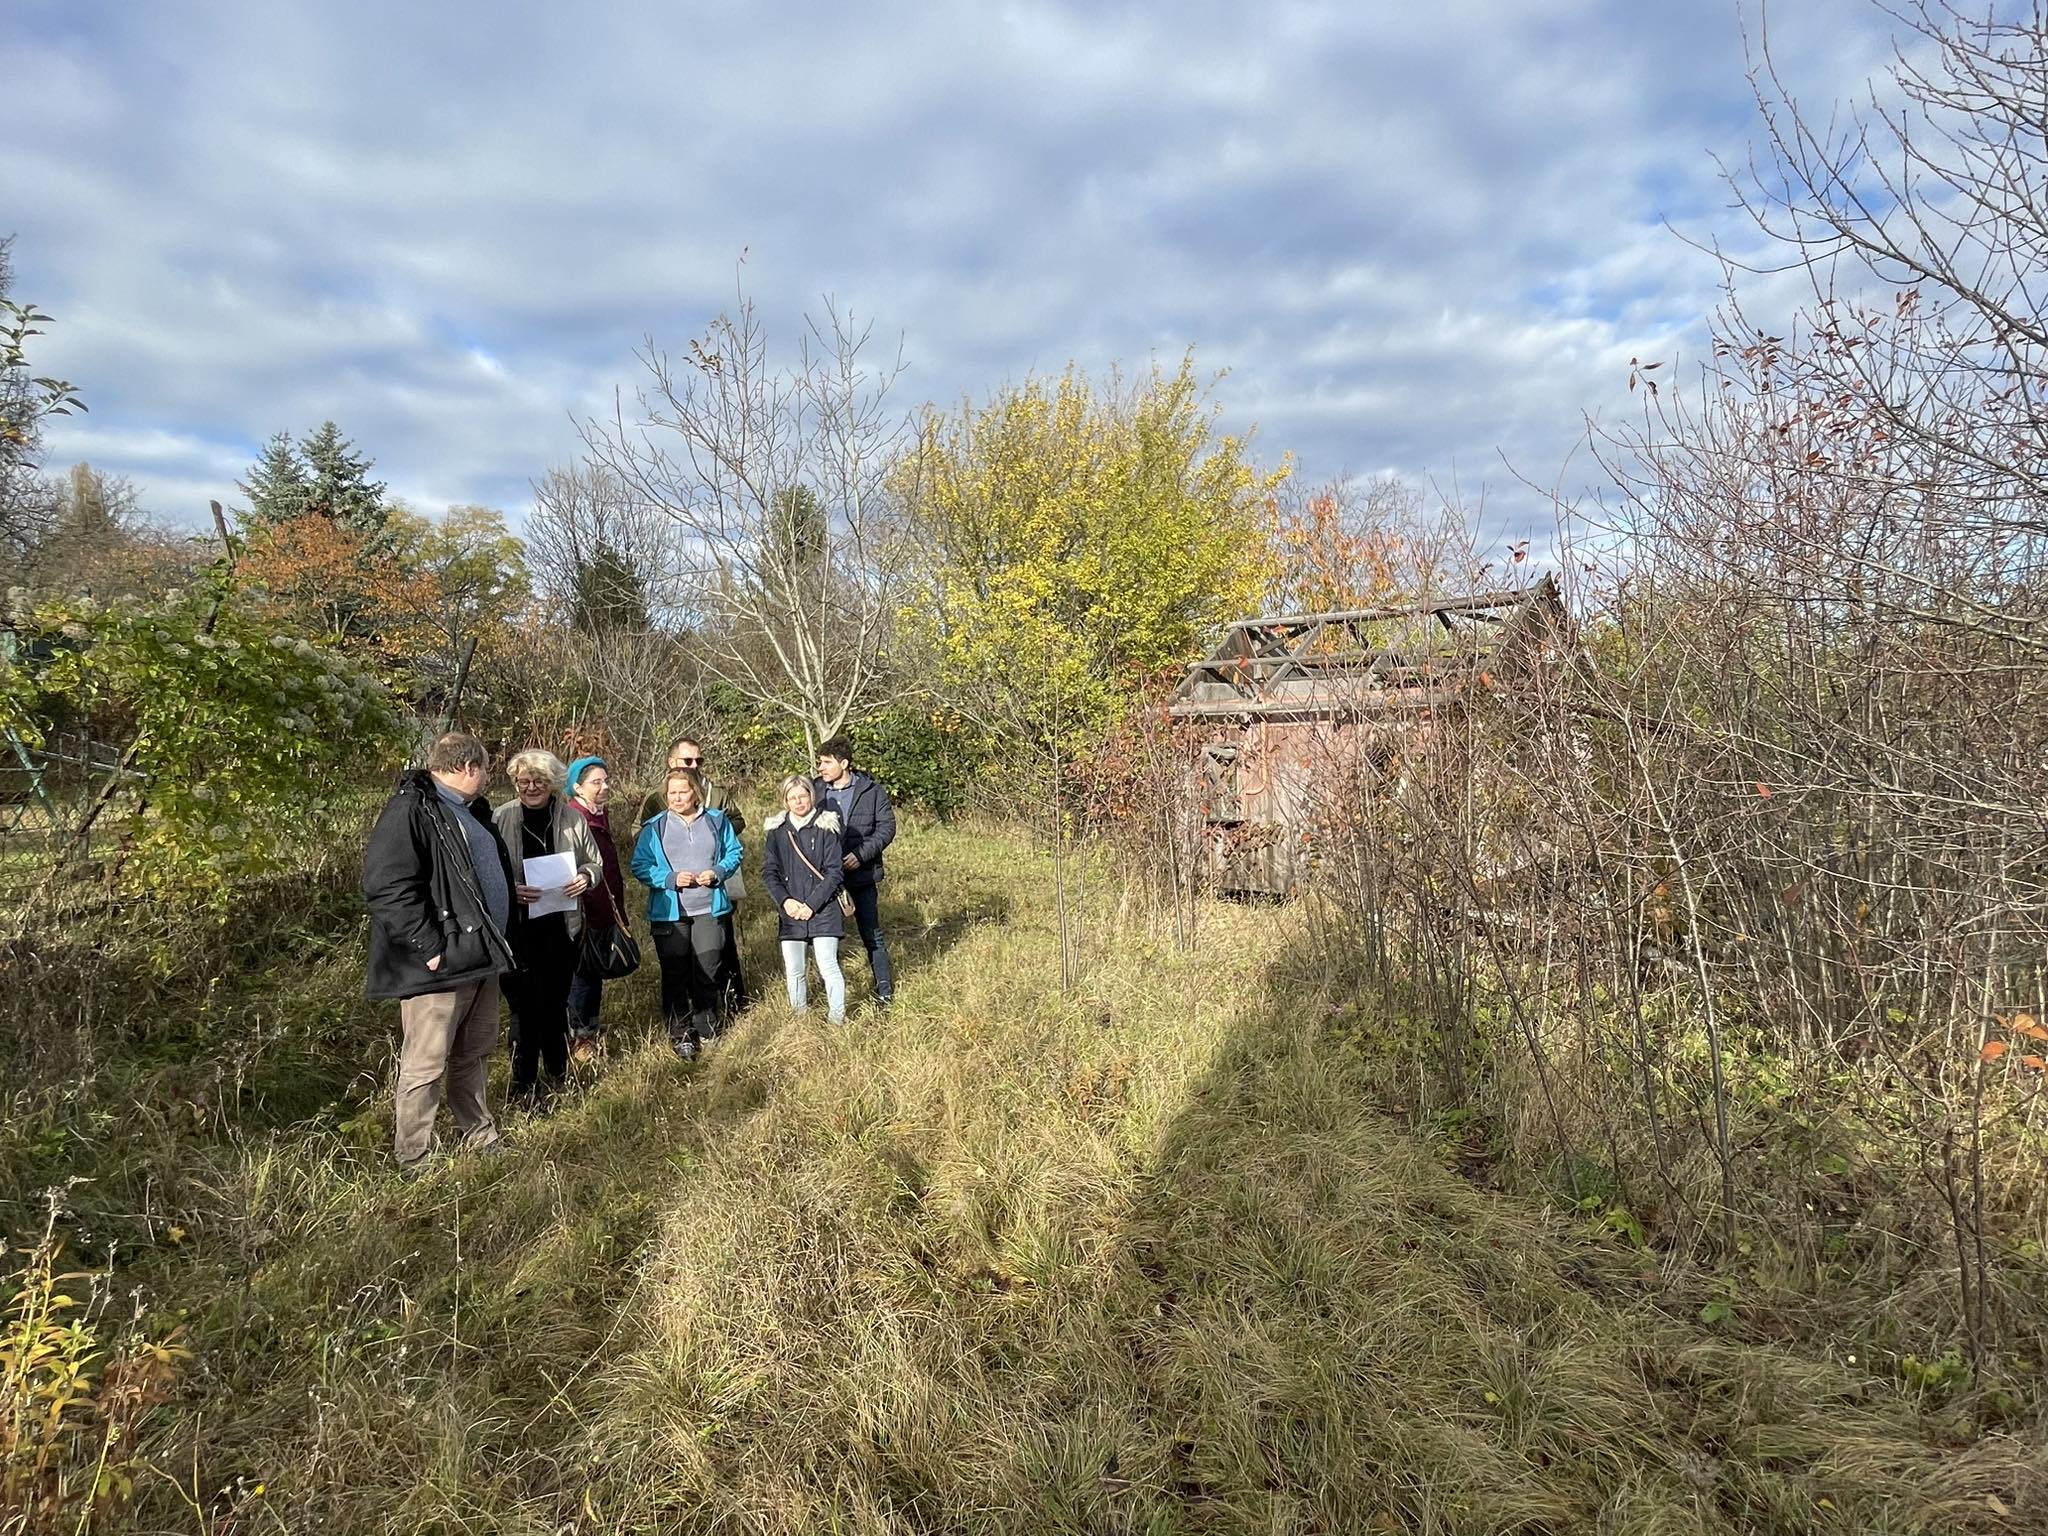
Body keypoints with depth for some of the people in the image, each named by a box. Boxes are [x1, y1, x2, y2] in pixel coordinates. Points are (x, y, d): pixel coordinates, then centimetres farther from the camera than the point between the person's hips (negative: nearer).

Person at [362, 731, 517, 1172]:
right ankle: (414, 1161, 13)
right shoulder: (409, 810, -15)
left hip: (481, 955, 9)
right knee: (425, 1066, 1)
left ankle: (481, 1136, 33)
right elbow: (387, 887, -23)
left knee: (473, 1056, 20)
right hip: (441, 966, -9)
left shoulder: (470, 810, 16)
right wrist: (431, 949, -23)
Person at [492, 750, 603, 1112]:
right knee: (526, 1005, -3)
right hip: (518, 928, -3)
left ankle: (557, 1076, 31)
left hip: (562, 925, 3)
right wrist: (510, 889, -19)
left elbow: (596, 863, 11)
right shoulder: (501, 819, -5)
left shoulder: (572, 819, 2)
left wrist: (587, 876, -10)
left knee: (556, 1001, 15)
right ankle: (523, 1086, 13)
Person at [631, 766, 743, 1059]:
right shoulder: (655, 827, -2)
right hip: (669, 913, -1)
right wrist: (671, 879, -17)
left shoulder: (717, 821, 4)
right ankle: (680, 1035, 18)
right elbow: (640, 867, -3)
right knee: (675, 976, 6)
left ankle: (707, 1030, 25)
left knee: (707, 973, 8)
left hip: (708, 910, 1)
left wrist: (717, 872, -9)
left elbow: (734, 853, 10)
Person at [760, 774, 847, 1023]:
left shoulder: (826, 827, -3)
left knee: (828, 967, -5)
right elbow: (769, 871, 5)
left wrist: (812, 904, -11)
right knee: (793, 971, 8)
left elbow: (835, 872, -5)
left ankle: (837, 1018, 10)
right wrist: (785, 900, -9)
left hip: (823, 910, -3)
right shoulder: (776, 830, 5)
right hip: (790, 912, 3)